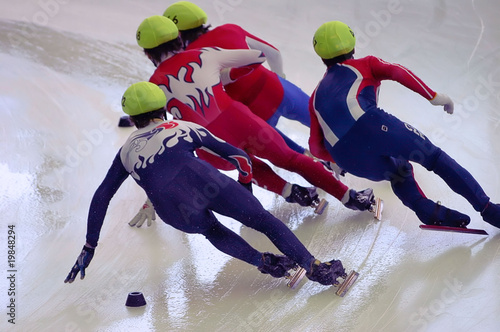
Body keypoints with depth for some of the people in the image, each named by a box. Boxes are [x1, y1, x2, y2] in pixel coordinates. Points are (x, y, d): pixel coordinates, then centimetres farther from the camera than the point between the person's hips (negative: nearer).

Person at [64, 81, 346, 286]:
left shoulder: (127, 150, 33)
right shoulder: (185, 127, 31)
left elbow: (101, 197, 32)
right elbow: (240, 157, 28)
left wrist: (90, 246, 36)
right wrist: (246, 190, 43)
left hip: (178, 212, 1)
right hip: (205, 182, -1)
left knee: (212, 230, 32)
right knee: (264, 220, 9)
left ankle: (263, 261, 12)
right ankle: (314, 267, -8)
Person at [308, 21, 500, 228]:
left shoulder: (316, 96, 32)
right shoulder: (364, 65, 25)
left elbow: (316, 148, 26)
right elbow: (396, 72, 5)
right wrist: (434, 96, 6)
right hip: (369, 125, -4)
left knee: (398, 173, 31)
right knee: (434, 157, 12)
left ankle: (429, 212, 7)